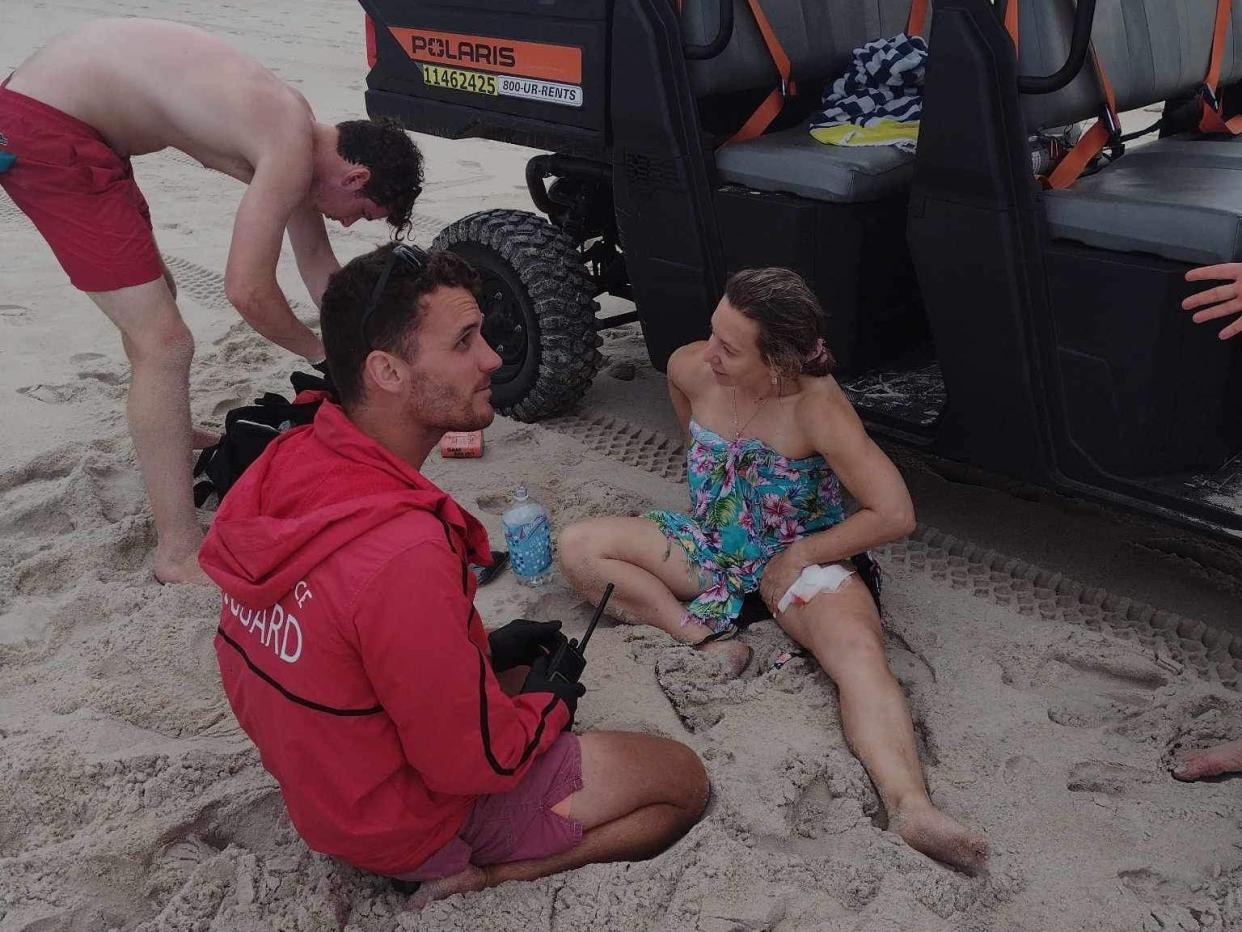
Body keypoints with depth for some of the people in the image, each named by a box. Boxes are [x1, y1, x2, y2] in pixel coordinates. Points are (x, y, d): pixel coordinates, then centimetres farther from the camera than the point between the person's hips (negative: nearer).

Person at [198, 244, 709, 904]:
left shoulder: (285, 464, -10)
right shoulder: (405, 552, -37)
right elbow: (473, 761, -25)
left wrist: (483, 650, 4)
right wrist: (546, 706, -5)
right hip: (403, 820, -8)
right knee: (683, 782, 1)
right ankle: (473, 877, -3)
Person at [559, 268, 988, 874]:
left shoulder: (816, 408, -26)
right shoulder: (691, 369, -12)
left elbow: (895, 515, -26)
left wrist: (803, 554, -20)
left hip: (800, 556, -5)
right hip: (710, 545, 6)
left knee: (860, 651, -36)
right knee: (578, 547, -13)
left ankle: (910, 809, -52)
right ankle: (704, 637, -23)